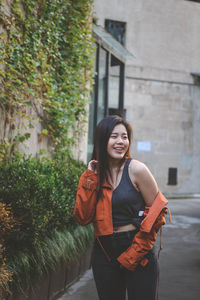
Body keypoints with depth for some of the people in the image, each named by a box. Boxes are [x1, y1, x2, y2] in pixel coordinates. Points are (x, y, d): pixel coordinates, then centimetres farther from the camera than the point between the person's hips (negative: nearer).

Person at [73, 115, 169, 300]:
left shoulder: (136, 169, -10)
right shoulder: (93, 173, 1)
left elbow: (156, 212, -8)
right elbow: (83, 218, -6)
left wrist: (133, 253, -9)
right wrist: (91, 178, -12)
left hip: (138, 253, -3)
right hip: (104, 254, 4)